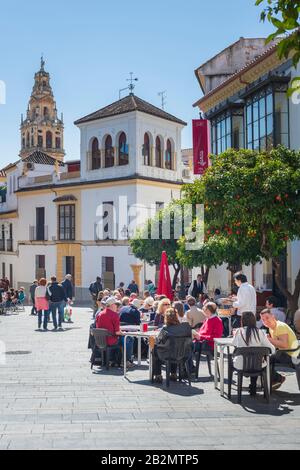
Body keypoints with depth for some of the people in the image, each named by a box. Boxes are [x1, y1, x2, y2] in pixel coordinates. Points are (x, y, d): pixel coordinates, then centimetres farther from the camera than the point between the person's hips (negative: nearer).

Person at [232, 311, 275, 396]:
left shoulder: (239, 331, -10)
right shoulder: (259, 332, -8)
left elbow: (234, 345, 7)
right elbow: (272, 349, -7)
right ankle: (253, 388, 40)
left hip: (240, 366, -1)